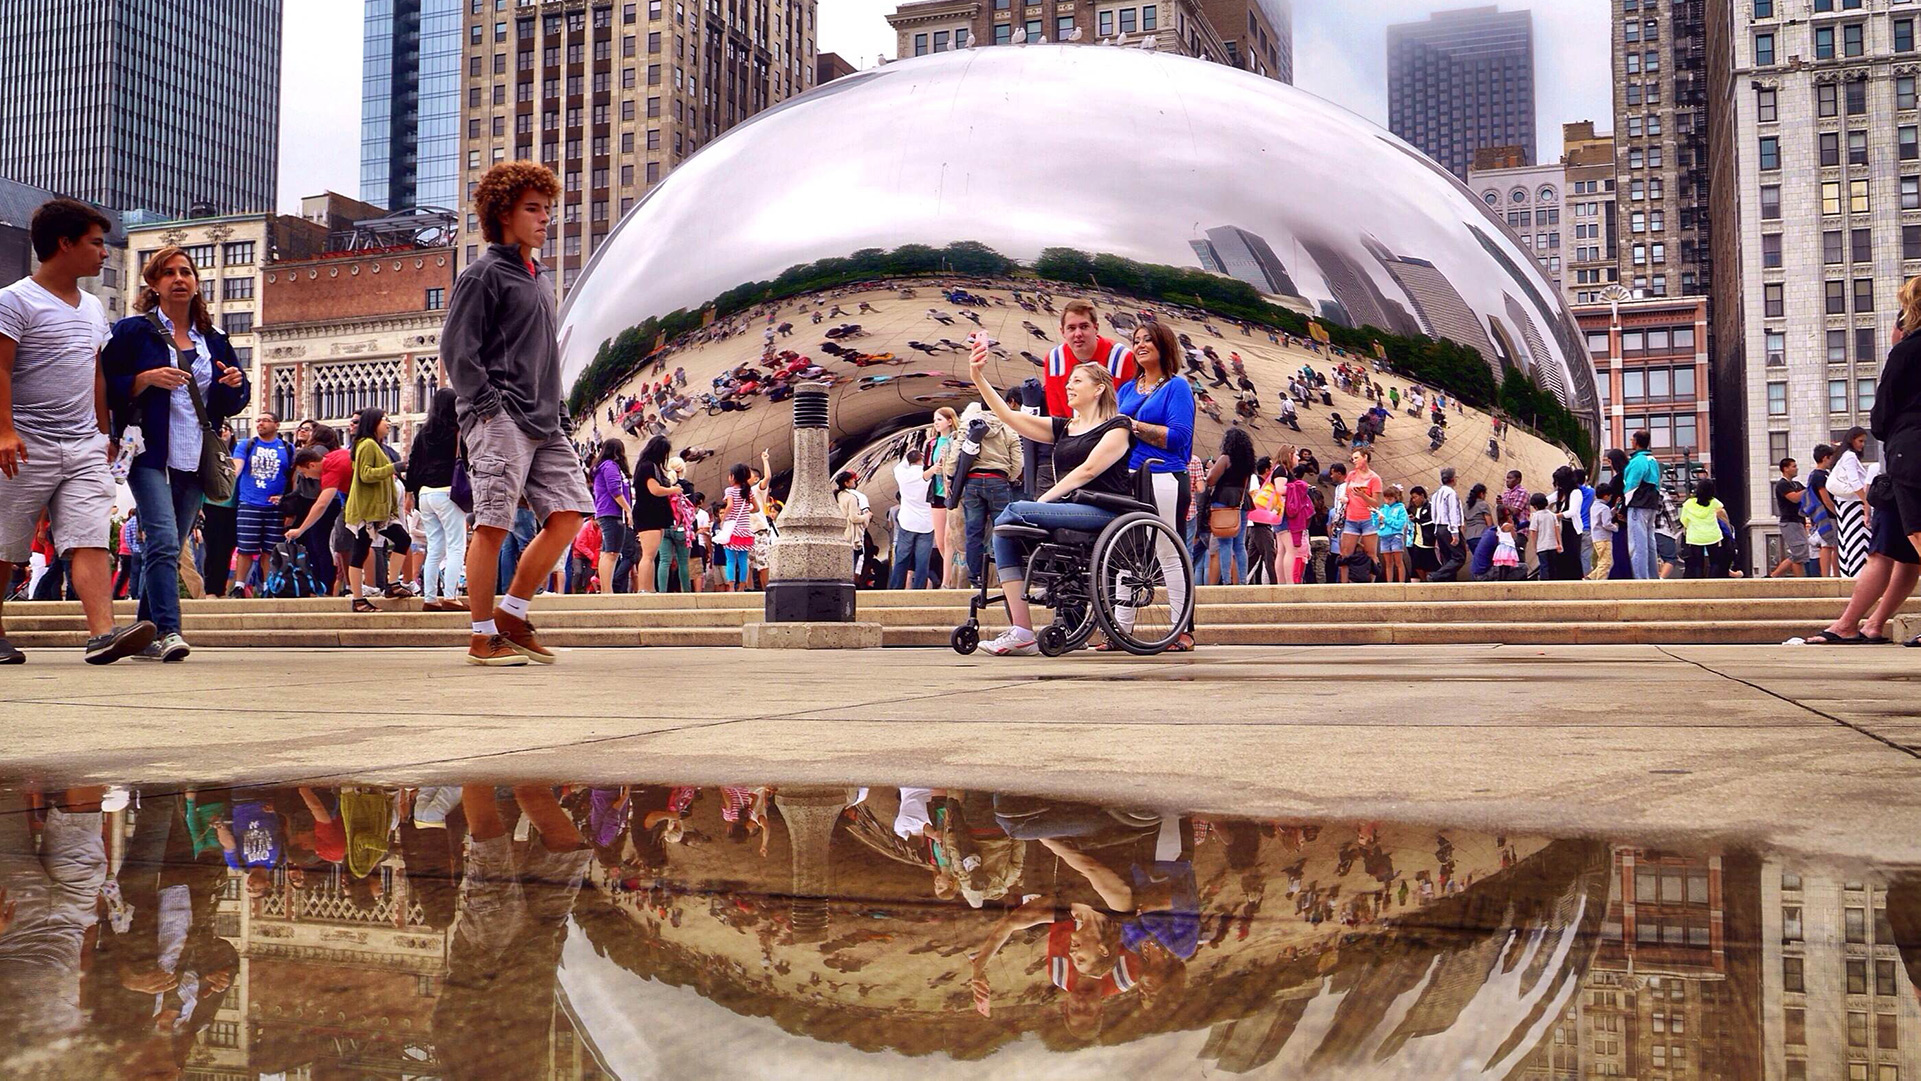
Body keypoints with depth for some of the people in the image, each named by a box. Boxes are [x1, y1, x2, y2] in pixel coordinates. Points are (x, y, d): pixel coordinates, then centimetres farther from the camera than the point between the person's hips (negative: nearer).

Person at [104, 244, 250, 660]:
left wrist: (235, 384, 1)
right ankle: (167, 631, -23)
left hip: (196, 461, 5)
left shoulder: (214, 341, 18)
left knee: (170, 548, 8)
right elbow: (106, 387, -1)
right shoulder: (133, 331, 5)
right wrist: (147, 379, -16)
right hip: (151, 455, -5)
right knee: (163, 542, -19)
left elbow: (232, 405, 22)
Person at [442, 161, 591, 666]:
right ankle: (482, 637, 2)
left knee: (568, 513, -1)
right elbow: (456, 349, -8)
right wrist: (487, 406, -14)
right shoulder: (483, 274, -2)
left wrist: (558, 410, 16)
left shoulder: (541, 279, 22)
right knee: (493, 524, -6)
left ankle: (512, 613, 11)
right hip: (501, 419, -8)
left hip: (543, 421, 8)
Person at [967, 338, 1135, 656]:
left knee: (1014, 512, -23)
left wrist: (1043, 501, -13)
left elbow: (1088, 470, -9)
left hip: (1103, 511, -7)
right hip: (1068, 511, 7)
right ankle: (1020, 632, -29)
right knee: (1005, 527, -20)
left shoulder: (1118, 426, 4)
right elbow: (1010, 417, 17)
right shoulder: (1062, 428, 24)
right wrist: (979, 379, 8)